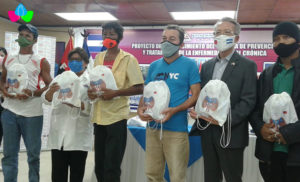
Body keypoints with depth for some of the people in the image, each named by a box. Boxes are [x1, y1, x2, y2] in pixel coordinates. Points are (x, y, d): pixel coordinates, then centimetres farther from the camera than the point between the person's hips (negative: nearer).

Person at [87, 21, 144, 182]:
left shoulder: (128, 59, -3)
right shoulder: (98, 58, 13)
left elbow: (139, 89, -8)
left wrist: (115, 93, -19)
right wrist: (90, 91, -1)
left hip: (116, 116, -6)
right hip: (99, 116, 6)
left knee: (111, 168, -2)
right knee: (99, 166, 15)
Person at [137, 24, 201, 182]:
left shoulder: (189, 64, -2)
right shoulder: (154, 66, 12)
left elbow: (196, 95, -6)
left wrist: (174, 110, -19)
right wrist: (140, 109, -5)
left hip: (176, 128, -4)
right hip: (153, 126, 5)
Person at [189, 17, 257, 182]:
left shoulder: (247, 65, -4)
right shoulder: (207, 65, 14)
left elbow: (248, 100, -11)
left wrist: (226, 119, -21)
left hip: (231, 134, -5)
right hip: (207, 133, 5)